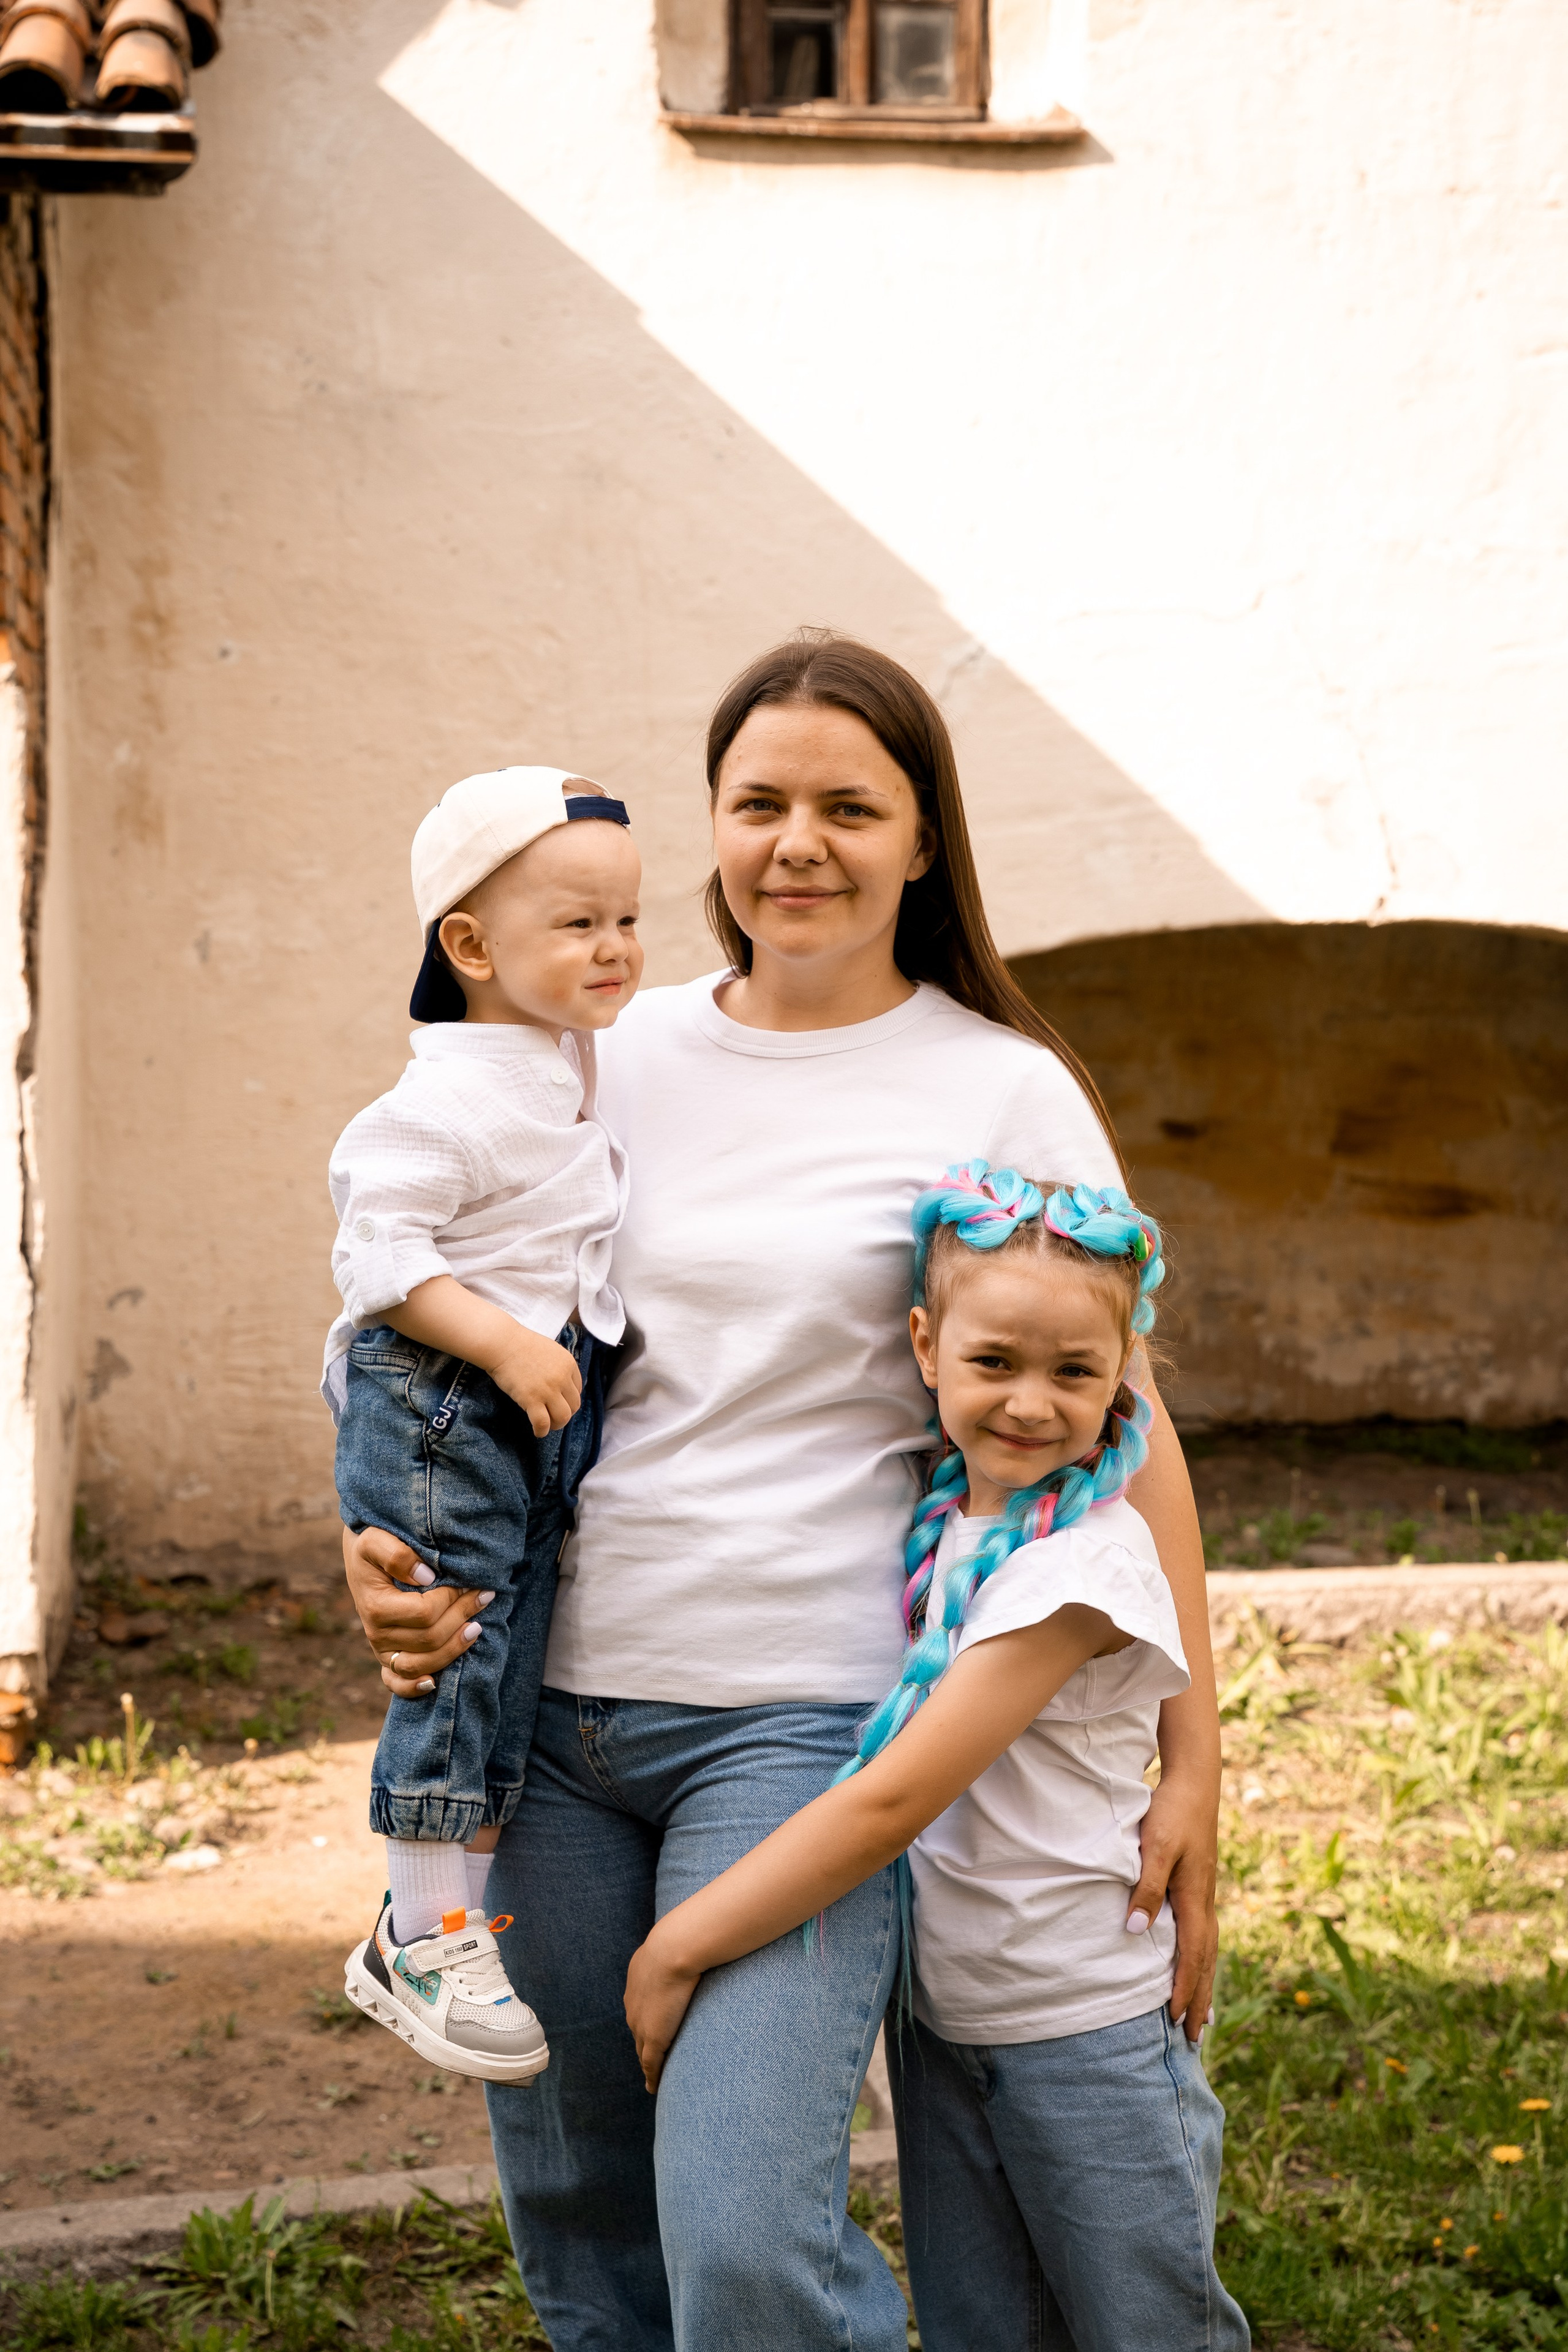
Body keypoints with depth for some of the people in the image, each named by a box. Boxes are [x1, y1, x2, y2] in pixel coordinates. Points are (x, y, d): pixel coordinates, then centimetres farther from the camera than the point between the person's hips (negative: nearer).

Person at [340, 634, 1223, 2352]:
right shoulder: (611, 1056, 8)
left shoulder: (1004, 1095, -2)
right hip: (550, 1695, 4)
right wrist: (384, 1542, -1)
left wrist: (1192, 1753, -4)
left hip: (805, 1710, -4)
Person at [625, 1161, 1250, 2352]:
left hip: (1088, 2038, -6)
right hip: (941, 2024, 6)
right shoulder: (943, 1517, 1)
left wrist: (678, 1945, -19)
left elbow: (893, 1801, -24)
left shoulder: (1085, 1560, -22)